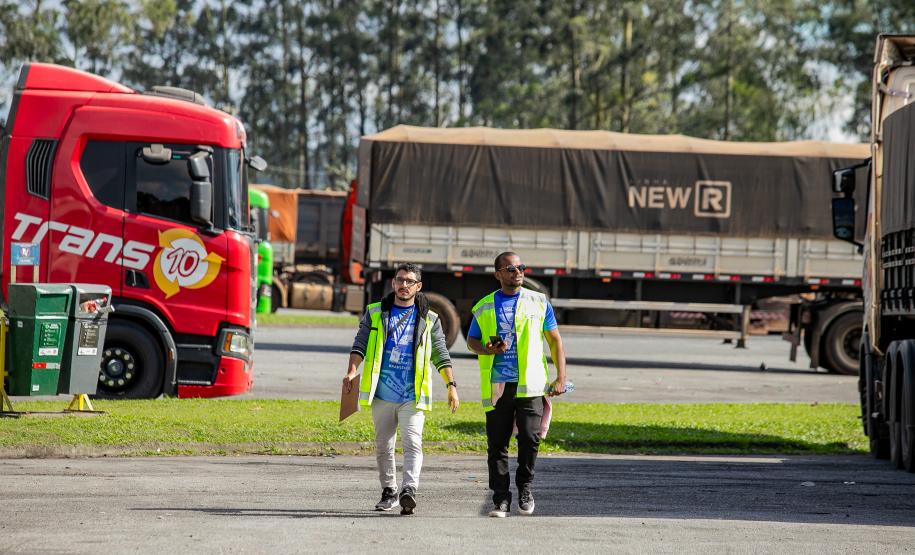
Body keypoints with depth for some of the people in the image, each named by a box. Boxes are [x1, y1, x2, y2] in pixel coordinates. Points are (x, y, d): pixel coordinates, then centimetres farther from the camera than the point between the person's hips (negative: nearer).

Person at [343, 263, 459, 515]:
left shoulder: (429, 319, 9)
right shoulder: (374, 313, 11)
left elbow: (441, 355, 12)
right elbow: (360, 345, 5)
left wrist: (451, 385, 3)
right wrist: (352, 371, -12)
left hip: (413, 396, -2)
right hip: (382, 394, 2)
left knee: (412, 444, -17)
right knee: (383, 446, 9)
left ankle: (409, 490, -28)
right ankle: (389, 492, 21)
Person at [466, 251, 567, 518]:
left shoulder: (538, 302, 8)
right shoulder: (484, 307, 10)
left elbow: (555, 340, 11)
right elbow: (471, 339, 18)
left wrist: (561, 377, 2)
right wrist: (486, 350, -6)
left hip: (530, 385, -1)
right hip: (496, 386, 1)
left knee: (530, 437, -11)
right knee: (496, 443, 0)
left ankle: (525, 486, 13)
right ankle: (501, 498, 7)